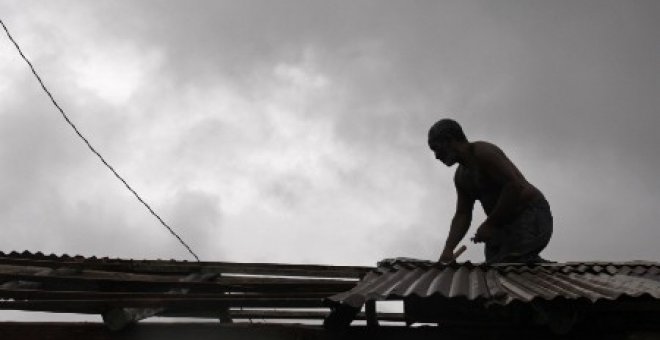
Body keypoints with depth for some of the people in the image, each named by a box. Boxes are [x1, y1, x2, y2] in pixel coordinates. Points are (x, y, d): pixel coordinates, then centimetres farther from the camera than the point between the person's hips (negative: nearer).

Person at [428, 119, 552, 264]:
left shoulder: (483, 152, -13)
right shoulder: (461, 177, 15)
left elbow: (515, 186, -24)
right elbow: (462, 215, 12)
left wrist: (489, 224, -18)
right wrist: (448, 250, -3)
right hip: (504, 226, 9)